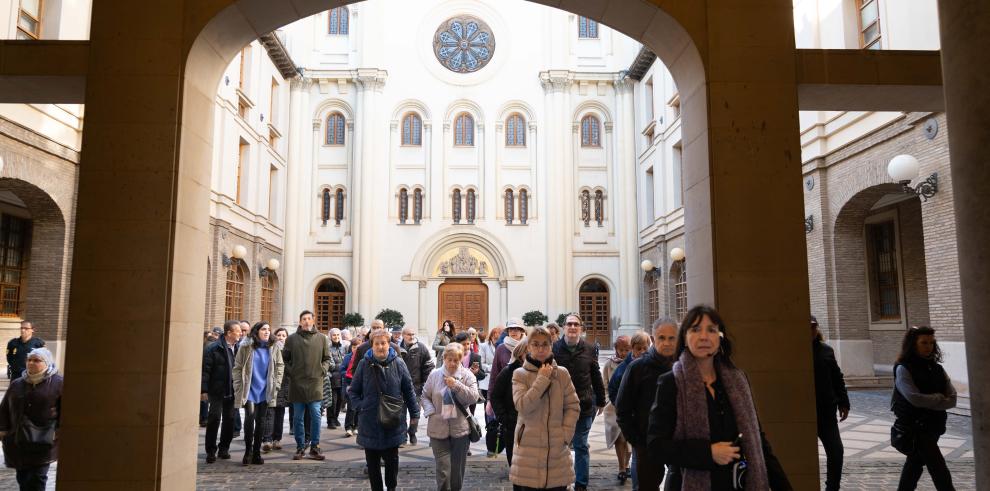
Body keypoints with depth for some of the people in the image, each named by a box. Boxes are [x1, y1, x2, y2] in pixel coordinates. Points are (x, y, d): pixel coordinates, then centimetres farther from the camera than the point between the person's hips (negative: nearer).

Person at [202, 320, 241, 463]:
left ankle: (224, 448, 23)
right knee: (214, 419, -5)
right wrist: (204, 389, -13)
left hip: (233, 391, 4)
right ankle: (211, 451, 7)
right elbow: (206, 369, -9)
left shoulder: (239, 348, 5)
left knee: (229, 420, 10)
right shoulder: (214, 349, -8)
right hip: (217, 391, -4)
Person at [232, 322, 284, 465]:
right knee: (250, 418, -13)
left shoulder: (274, 348, 4)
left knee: (261, 422, 6)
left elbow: (280, 367, 9)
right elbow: (237, 368, 1)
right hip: (249, 391, -2)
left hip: (265, 392, 2)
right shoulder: (246, 348, -2)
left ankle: (256, 453, 17)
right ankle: (248, 451, 4)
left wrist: (276, 385, 2)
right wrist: (238, 388, -3)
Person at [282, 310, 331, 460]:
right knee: (297, 418, 6)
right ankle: (300, 447, 16)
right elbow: (284, 359, 10)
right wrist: (290, 372, -2)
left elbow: (327, 358, 13)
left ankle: (315, 447, 9)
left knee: (315, 416, -1)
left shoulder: (321, 338, 6)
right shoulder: (292, 339, 4)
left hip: (315, 383, 0)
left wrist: (323, 370, -1)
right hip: (297, 384, 0)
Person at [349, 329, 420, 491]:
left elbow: (409, 390, 2)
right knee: (372, 462, 11)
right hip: (370, 423, 1)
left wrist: (414, 413, 3)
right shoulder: (364, 364, -2)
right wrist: (360, 407, -6)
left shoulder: (398, 363, -4)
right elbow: (353, 391, 8)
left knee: (392, 460, 8)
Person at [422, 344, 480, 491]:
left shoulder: (467, 375, -2)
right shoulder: (434, 375, 0)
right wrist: (431, 412, -8)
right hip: (439, 429, 0)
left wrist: (457, 385, -22)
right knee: (443, 470, -5)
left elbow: (474, 397, -11)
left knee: (458, 469, 13)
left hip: (460, 429, 1)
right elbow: (425, 396, 7)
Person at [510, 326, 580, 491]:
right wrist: (542, 379, -16)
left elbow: (573, 406, 6)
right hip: (529, 448, -2)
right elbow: (522, 405, -17)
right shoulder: (520, 374, -3)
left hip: (557, 448, 2)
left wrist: (566, 434, -5)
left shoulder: (562, 373, 3)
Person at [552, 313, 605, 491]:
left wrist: (600, 401, 11)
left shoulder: (589, 349, 1)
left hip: (584, 406, 1)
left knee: (581, 446, 11)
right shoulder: (554, 348, -4)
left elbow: (596, 377, 7)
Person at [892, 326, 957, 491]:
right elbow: (915, 398, -21)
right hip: (914, 427, -6)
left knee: (915, 464, 19)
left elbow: (952, 399, -2)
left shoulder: (936, 368, 7)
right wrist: (940, 398, -7)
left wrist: (930, 401, -16)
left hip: (934, 426, 6)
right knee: (939, 471, -8)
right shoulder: (903, 368, -11)